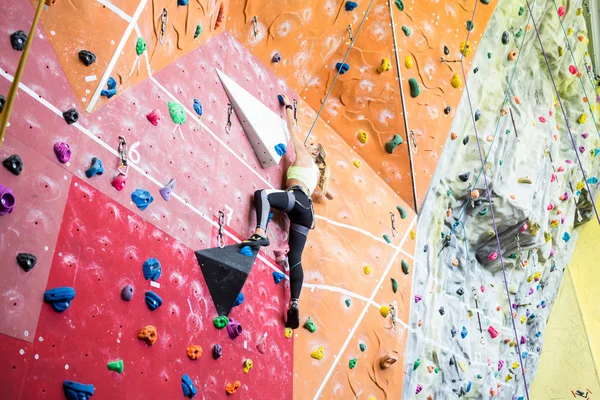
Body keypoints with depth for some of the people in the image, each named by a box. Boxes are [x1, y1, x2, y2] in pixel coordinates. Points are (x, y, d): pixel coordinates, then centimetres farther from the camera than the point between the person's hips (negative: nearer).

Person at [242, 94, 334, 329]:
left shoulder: (304, 157, 19)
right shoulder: (316, 172, 36)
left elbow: (293, 129, 24)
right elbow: (327, 194, 46)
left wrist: (288, 107, 36)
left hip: (297, 198, -8)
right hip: (306, 209, 8)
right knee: (295, 259, -3)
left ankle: (260, 233, -48)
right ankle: (294, 304, -14)